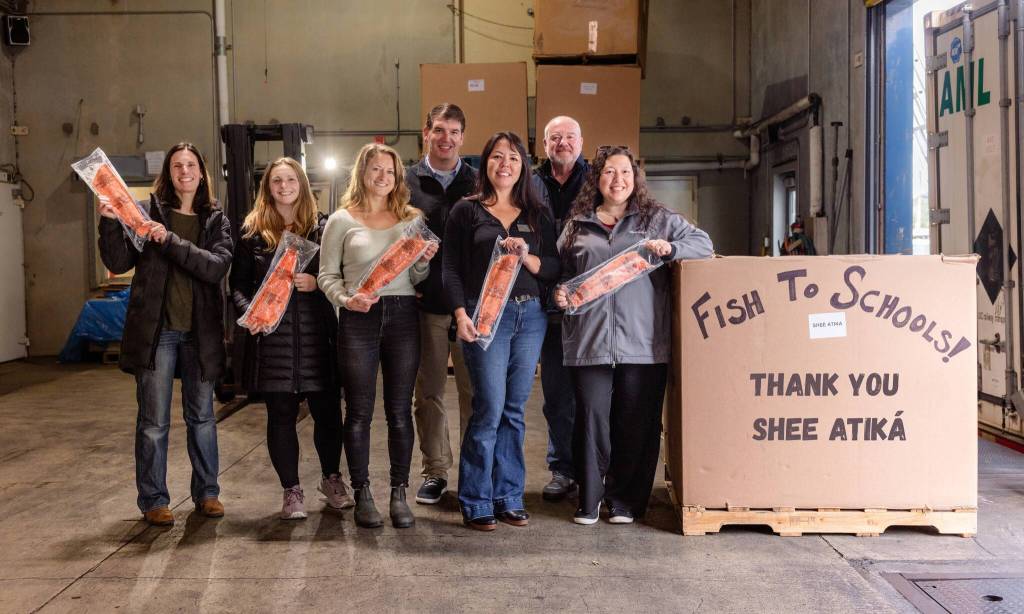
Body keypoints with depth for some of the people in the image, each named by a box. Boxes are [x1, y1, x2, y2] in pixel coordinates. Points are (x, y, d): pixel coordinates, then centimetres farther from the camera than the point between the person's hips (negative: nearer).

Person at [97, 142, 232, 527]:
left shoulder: (216, 220, 5)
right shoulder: (147, 212, 0)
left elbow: (217, 266, -12)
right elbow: (118, 263, -6)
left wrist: (170, 240, -20)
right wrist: (109, 222, -21)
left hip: (200, 331, 2)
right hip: (156, 329, -2)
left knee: (202, 416, 13)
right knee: (153, 421, 4)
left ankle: (206, 493, 25)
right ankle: (153, 501, 15)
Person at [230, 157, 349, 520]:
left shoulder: (323, 227, 7)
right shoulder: (252, 231, 6)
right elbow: (238, 283, 7)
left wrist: (317, 283, -12)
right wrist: (249, 311, -11)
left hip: (317, 333, 0)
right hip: (272, 336, 0)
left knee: (327, 410, 5)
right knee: (281, 415, 6)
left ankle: (331, 478, 29)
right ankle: (291, 490, 19)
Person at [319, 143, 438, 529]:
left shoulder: (411, 219, 11)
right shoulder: (342, 220, 5)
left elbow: (417, 279, 13)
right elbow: (327, 275, 5)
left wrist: (425, 261, -8)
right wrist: (345, 299, -13)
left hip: (402, 316, 2)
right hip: (358, 319, -2)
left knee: (399, 410, 5)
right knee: (359, 411, 4)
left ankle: (399, 493, 14)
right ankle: (362, 494, 14)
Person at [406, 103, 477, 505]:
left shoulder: (477, 182, 7)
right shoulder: (407, 182, 5)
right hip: (426, 303, 0)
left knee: (474, 390, 5)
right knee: (428, 392, 8)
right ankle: (435, 471, 20)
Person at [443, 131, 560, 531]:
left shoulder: (537, 215, 13)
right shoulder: (466, 211, 4)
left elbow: (554, 269, 9)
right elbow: (451, 268, 0)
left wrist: (527, 256, -10)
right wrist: (461, 315, -12)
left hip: (530, 316, 4)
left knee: (514, 411, 8)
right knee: (489, 410, -7)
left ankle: (508, 497, 17)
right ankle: (476, 503, 5)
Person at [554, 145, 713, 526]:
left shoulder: (657, 219, 10)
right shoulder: (577, 225, 15)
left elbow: (703, 244, 8)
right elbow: (561, 273, 21)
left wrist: (670, 248, -10)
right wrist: (559, 295, 0)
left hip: (643, 342, -1)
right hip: (589, 341, 1)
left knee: (637, 422, 3)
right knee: (591, 418, 1)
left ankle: (625, 501, 17)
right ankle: (589, 499, 14)